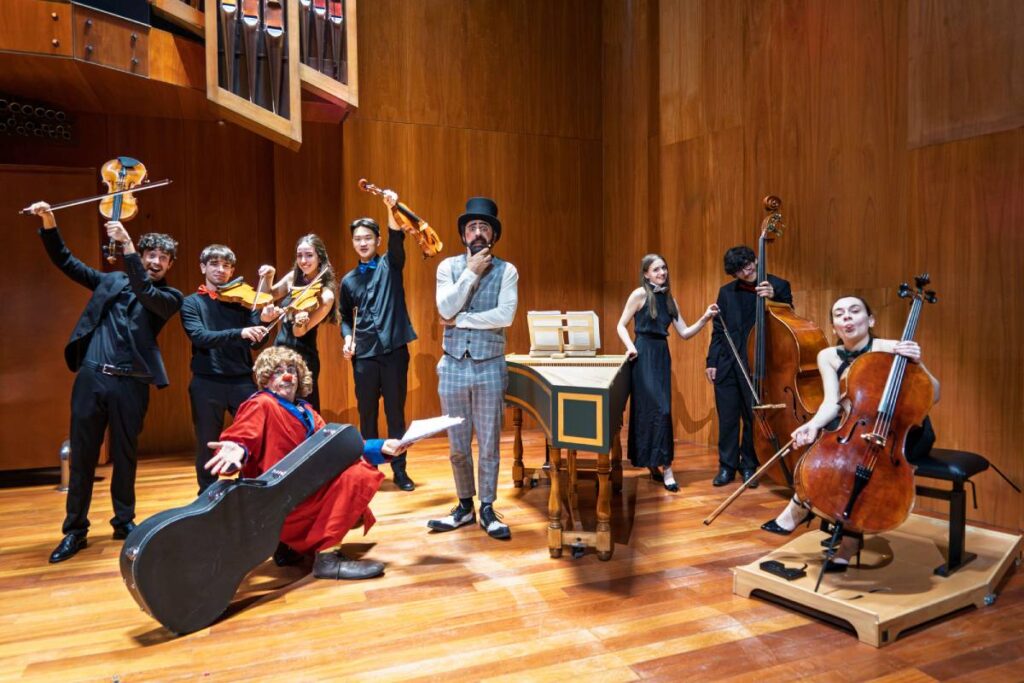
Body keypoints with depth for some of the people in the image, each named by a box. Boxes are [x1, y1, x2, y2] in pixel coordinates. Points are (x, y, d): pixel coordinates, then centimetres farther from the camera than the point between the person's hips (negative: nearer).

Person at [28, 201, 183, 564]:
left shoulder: (169, 297, 4)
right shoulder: (111, 281, 13)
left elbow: (145, 292, -16)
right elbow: (66, 262, 15)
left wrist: (126, 244, -23)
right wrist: (49, 224, 1)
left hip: (130, 384, -2)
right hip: (91, 377, 2)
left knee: (125, 455, 8)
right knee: (82, 455, 5)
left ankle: (124, 521, 24)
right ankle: (75, 529, 15)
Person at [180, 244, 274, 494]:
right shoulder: (192, 303, 3)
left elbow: (256, 342, -1)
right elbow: (200, 337, -15)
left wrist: (266, 322, -22)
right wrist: (238, 333, -30)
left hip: (242, 381, 1)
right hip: (207, 383, -1)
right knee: (207, 447, 9)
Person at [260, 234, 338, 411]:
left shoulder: (326, 295, -17)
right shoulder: (293, 277, 1)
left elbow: (300, 332, -18)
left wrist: (300, 322, -40)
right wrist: (267, 278, -4)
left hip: (303, 358, -6)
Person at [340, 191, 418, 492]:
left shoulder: (390, 265, 4)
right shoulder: (348, 280, 12)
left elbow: (397, 240, -15)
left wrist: (392, 208, -32)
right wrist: (347, 338, 1)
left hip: (394, 349, -2)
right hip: (364, 353, 3)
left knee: (395, 412, 4)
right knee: (367, 413, 8)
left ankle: (399, 469, 14)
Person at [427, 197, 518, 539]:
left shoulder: (506, 270, -1)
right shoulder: (449, 266, 3)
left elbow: (505, 315, -15)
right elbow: (446, 308, -12)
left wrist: (460, 320, -13)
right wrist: (472, 271, -12)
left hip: (489, 367, -1)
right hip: (453, 366, 2)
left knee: (489, 444, 7)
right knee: (457, 445, 11)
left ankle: (487, 509, 21)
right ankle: (465, 505, 28)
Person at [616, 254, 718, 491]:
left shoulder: (669, 299, 13)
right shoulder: (640, 294, -3)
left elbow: (684, 333, 11)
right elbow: (621, 325, -3)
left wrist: (705, 318, 0)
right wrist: (630, 346, -17)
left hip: (662, 356, 6)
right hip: (644, 355, -6)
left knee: (658, 409, 8)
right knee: (659, 409, -11)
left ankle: (653, 463, 20)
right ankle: (665, 467, -6)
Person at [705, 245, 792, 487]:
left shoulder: (778, 286, -1)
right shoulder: (726, 292, 8)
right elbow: (718, 330, 11)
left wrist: (774, 297, -21)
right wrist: (712, 361, 6)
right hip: (727, 365, 3)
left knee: (753, 419, 6)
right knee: (727, 419, 8)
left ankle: (749, 466, 22)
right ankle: (727, 466, 20)